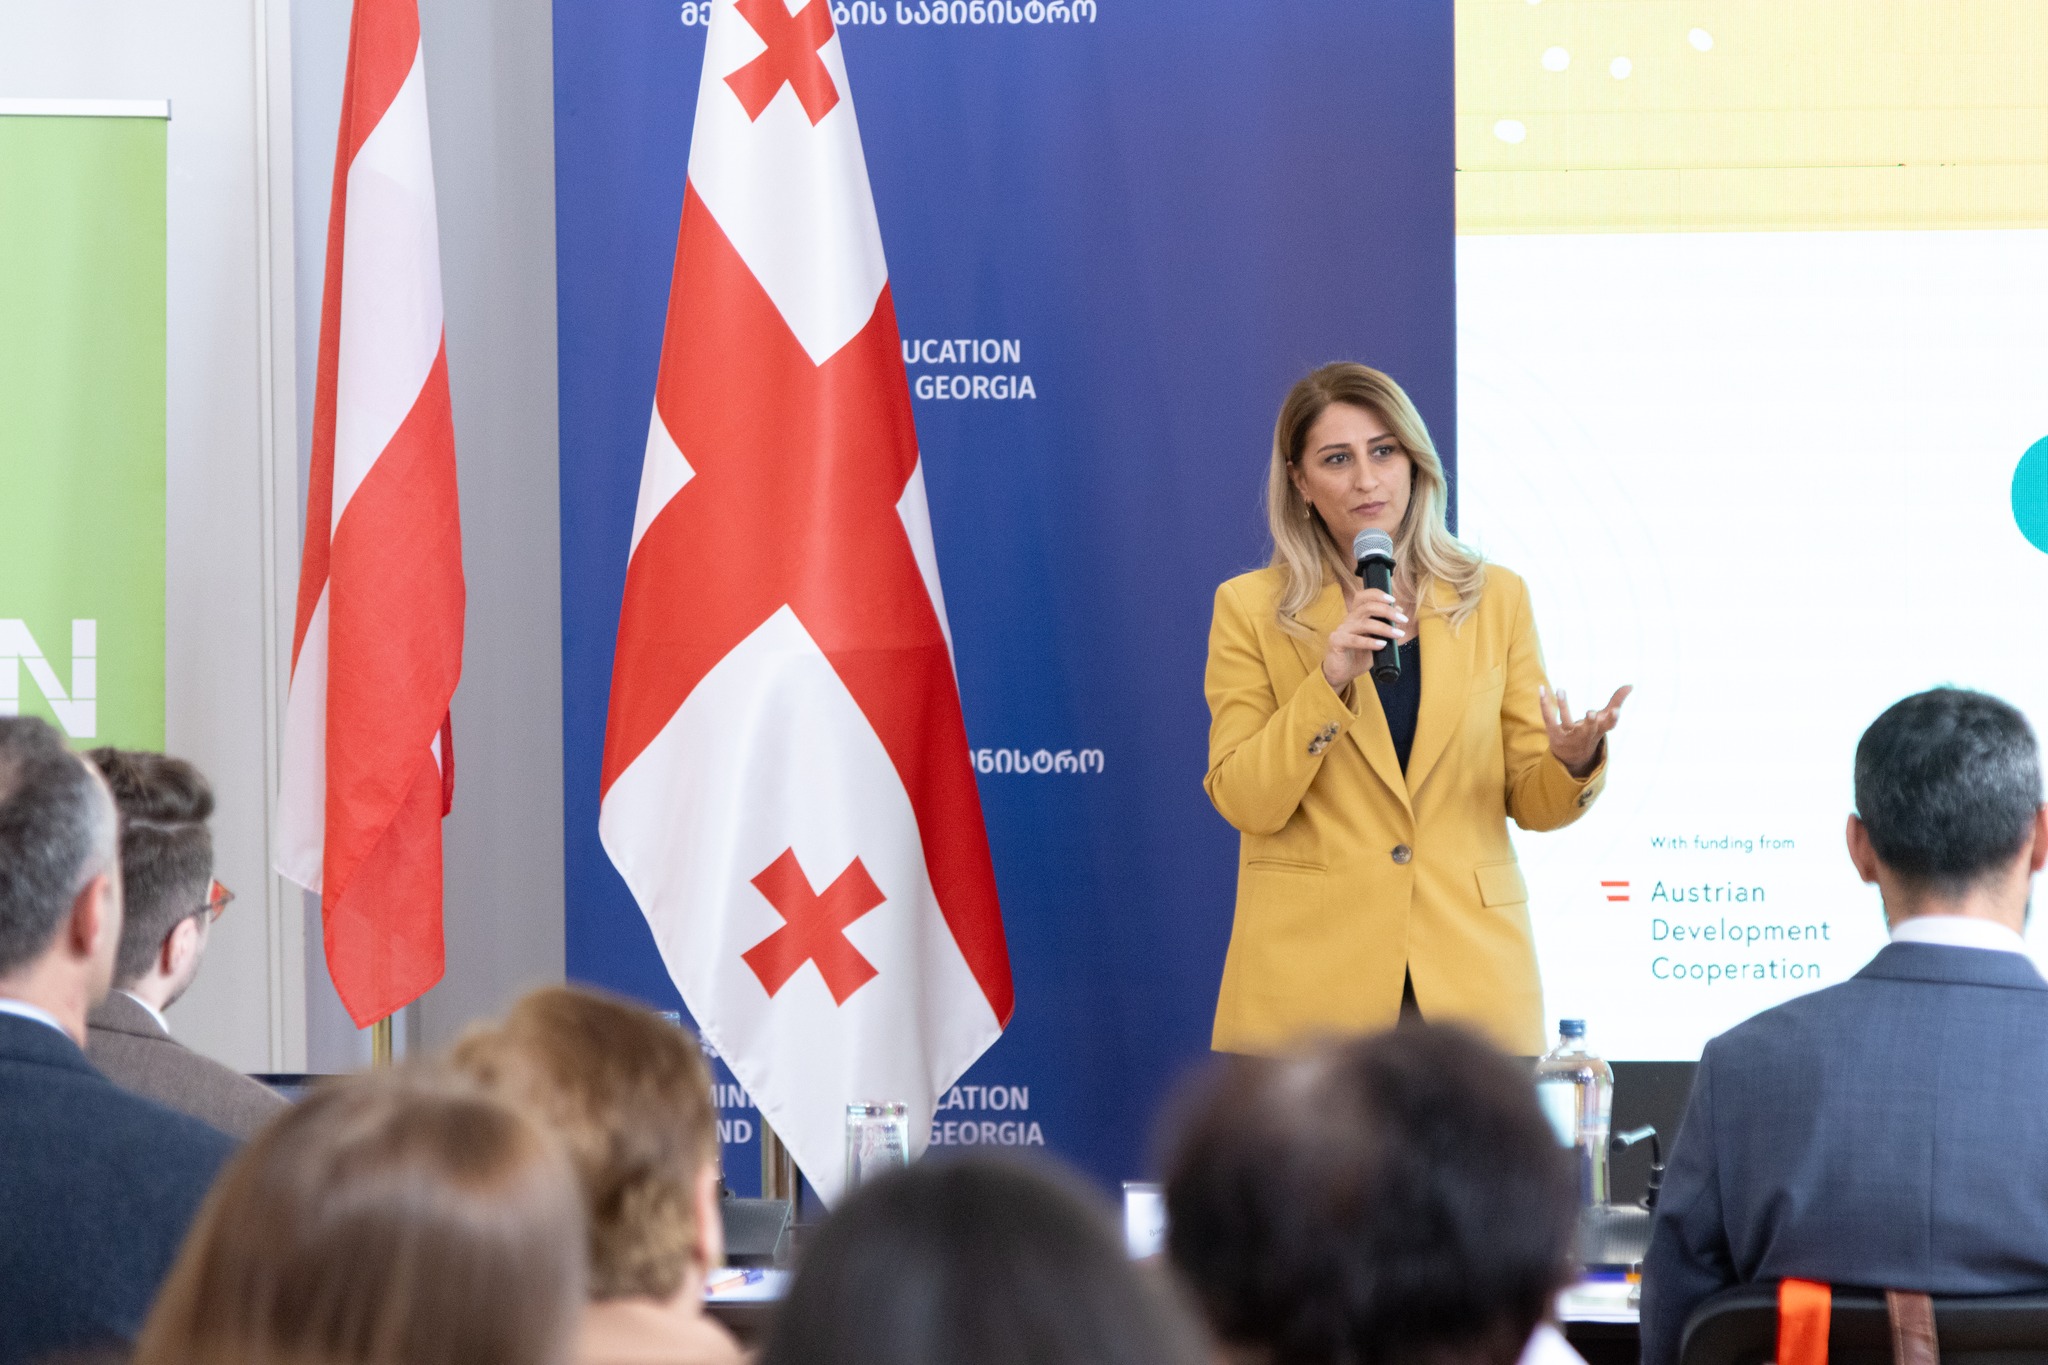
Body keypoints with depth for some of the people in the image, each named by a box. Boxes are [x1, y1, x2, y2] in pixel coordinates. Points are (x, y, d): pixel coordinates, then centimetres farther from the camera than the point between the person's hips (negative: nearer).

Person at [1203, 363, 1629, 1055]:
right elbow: (1244, 803, -5)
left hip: (1467, 968, 2)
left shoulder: (1495, 600, 9)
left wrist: (1574, 764, -14)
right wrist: (1329, 679, -17)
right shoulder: (1250, 609, 4)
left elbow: (1529, 801, 8)